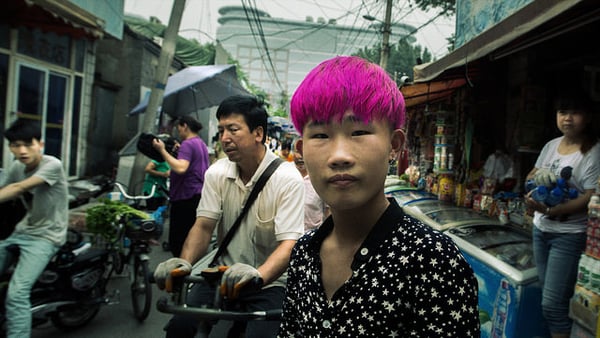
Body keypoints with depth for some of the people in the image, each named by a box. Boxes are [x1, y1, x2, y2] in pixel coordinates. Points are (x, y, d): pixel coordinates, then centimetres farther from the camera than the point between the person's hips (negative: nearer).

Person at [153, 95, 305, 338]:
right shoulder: (216, 173, 0)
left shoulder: (287, 179, -15)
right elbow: (203, 225, -2)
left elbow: (289, 243, -23)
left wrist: (257, 274, -41)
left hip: (269, 282, -3)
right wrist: (184, 262, -22)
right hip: (224, 275, 4)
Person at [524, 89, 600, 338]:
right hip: (541, 229, 7)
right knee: (550, 296, 18)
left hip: (569, 235, -7)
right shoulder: (551, 145, 8)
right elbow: (532, 175, 16)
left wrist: (549, 210, -26)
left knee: (552, 303, -6)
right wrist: (535, 180, -8)